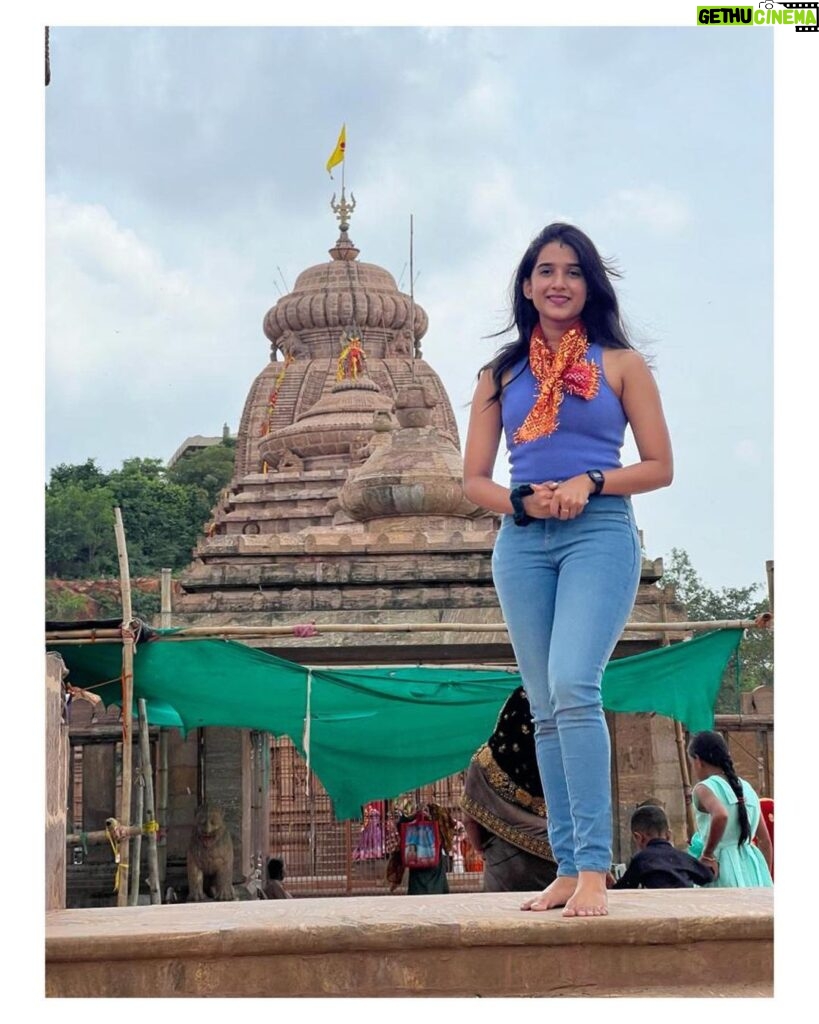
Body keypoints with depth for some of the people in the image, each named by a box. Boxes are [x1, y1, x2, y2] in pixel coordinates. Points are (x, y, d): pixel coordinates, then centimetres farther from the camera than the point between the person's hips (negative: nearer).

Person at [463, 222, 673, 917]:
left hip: (600, 535, -4)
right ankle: (567, 868, 9)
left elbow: (659, 466, 4)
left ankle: (594, 868, -21)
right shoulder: (502, 374, 14)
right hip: (523, 545, 4)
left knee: (573, 688, -21)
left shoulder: (621, 363, 6)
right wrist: (521, 501, -8)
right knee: (546, 710, 4)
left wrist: (591, 481, -12)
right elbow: (474, 479, 12)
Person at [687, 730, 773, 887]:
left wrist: (707, 854, -18)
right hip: (753, 867, 7)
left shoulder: (703, 788, -6)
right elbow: (766, 841, 17)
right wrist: (765, 879, 23)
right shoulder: (747, 788, 15)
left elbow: (721, 815, -29)